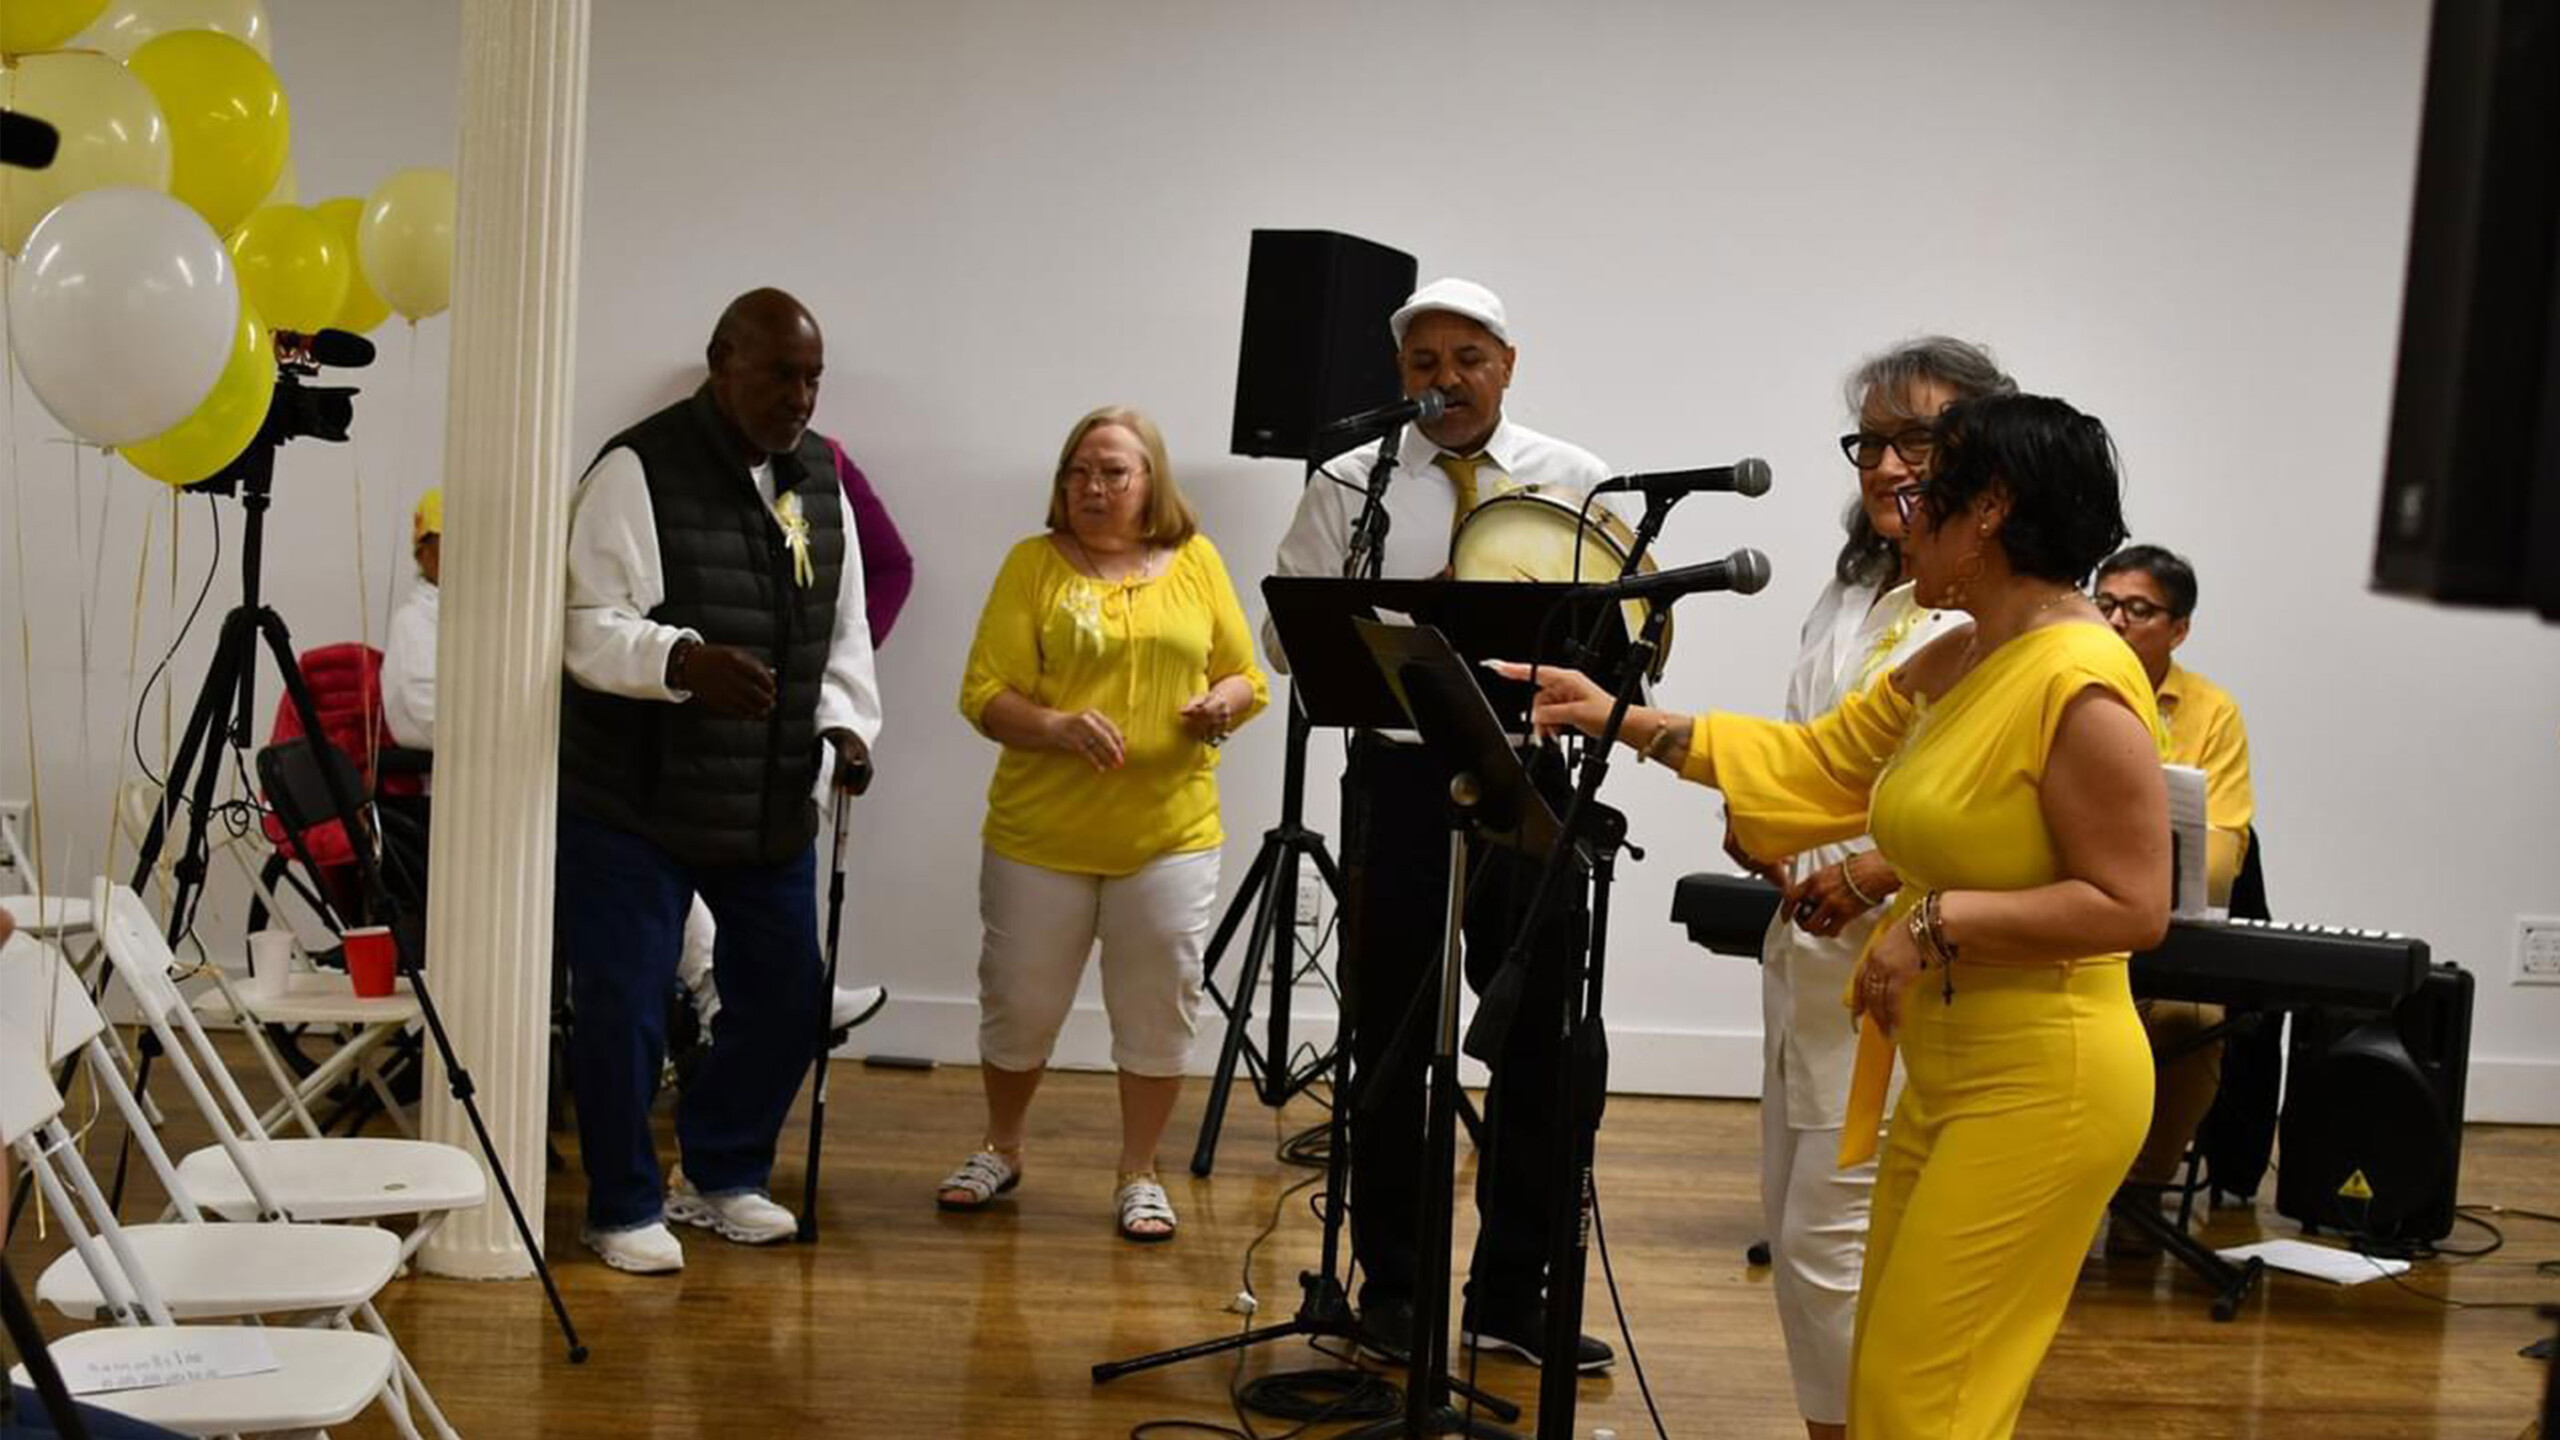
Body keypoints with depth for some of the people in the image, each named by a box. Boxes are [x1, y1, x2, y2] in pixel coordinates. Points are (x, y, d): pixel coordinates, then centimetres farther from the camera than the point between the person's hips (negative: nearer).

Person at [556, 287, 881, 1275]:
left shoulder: (820, 478, 10)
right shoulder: (638, 472, -12)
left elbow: (843, 628, 17)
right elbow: (588, 625, -17)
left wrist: (845, 722, 1)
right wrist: (685, 659, -35)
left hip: (772, 805, 6)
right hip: (632, 805, -6)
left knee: (785, 1000, 13)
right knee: (622, 1010, 0)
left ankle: (721, 1174, 34)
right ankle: (626, 1208, 19)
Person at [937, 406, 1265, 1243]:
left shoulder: (1196, 561, 6)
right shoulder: (1034, 564, 0)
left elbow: (1246, 677, 10)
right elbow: (984, 695, -6)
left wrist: (1223, 706, -12)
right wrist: (1058, 727, -23)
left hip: (1168, 834, 1)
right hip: (1041, 834, -1)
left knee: (1159, 1006, 4)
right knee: (1019, 1001, 10)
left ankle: (1139, 1175, 21)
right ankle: (1000, 1149, 34)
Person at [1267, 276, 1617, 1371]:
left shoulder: (1574, 481, 7)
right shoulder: (1351, 485, 4)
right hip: (1401, 775, -1)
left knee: (1538, 1038, 4)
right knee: (1391, 1037, 7)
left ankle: (1512, 1295, 16)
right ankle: (1390, 1285, 21)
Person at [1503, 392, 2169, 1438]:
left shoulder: (2081, 683, -19)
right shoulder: (1950, 664, 10)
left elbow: (2131, 907, -21)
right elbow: (1813, 763, 15)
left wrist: (1939, 919, -21)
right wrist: (1624, 721, 12)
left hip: (2041, 1088, -9)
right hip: (1947, 1076, 9)